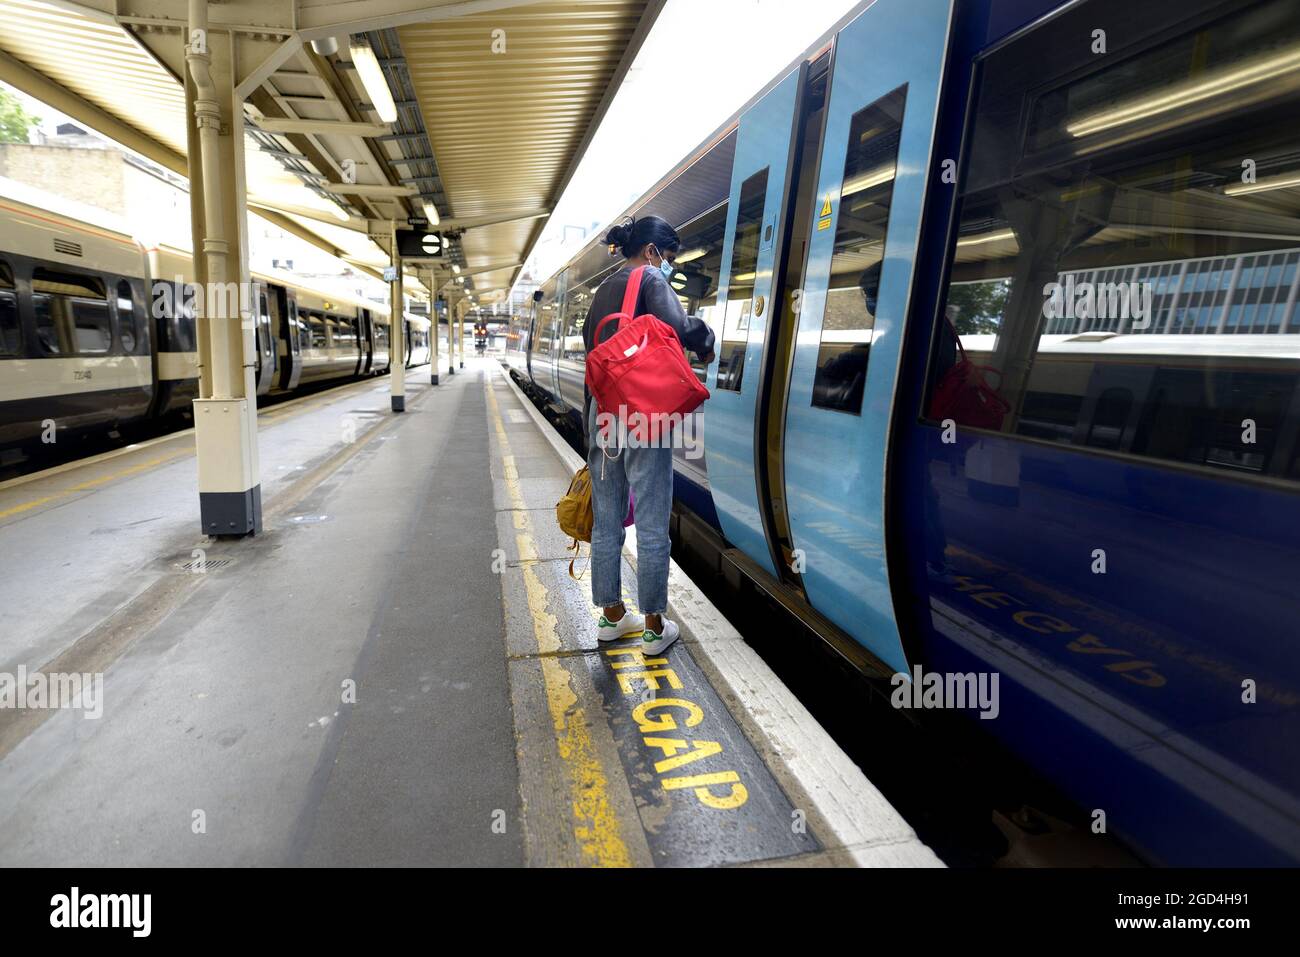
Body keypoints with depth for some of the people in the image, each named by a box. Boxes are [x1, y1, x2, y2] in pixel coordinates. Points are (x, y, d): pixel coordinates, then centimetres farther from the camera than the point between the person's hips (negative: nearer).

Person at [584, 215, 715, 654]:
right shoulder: (650, 279, -3)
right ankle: (654, 627, 12)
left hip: (602, 412, 8)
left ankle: (611, 615, 26)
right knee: (651, 526, 2)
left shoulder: (603, 289, 20)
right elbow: (678, 325, -21)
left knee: (606, 520, 13)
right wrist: (705, 341, 2)